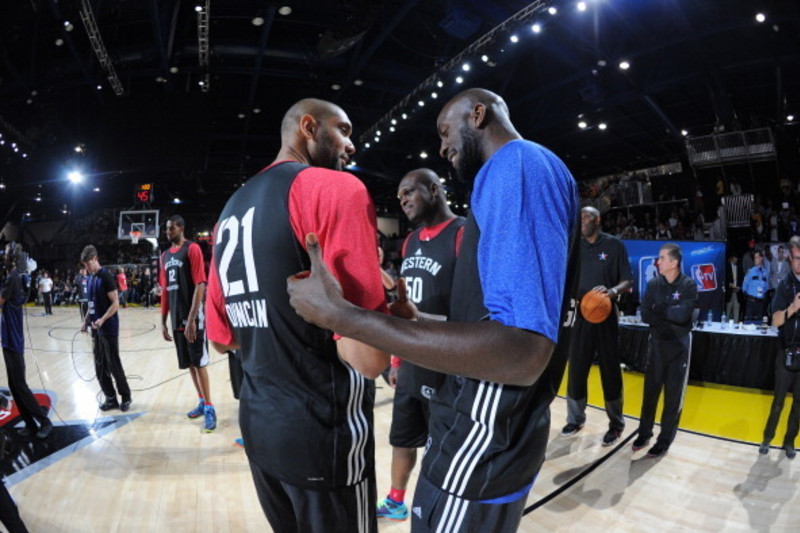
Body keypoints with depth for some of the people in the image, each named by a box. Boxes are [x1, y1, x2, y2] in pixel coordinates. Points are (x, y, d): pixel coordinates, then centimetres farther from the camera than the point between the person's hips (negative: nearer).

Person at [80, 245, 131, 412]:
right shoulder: (91, 278, 12)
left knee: (114, 365, -1)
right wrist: (86, 322, 12)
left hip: (109, 329, -8)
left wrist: (102, 320, -26)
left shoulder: (106, 276, -12)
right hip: (96, 329, 8)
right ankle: (111, 398, 18)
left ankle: (125, 397, 11)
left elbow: (115, 303, -16)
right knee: (100, 366, 9)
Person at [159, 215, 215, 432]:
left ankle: (209, 408, 3)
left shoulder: (192, 249, -9)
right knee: (188, 363, 12)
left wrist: (192, 319, -21)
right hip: (177, 319, 7)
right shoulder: (165, 255, 14)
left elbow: (200, 285, -15)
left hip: (192, 318, -7)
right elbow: (165, 290, 17)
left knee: (199, 362, -4)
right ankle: (202, 402, 25)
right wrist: (163, 321, 13)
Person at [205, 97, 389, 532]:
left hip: (257, 424, 8)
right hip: (323, 431, -7)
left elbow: (222, 338, 15)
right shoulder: (335, 187, -15)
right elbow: (369, 357, -24)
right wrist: (381, 303, -5)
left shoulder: (231, 209, 9)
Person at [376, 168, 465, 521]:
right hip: (409, 367, 8)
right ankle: (395, 502, 44)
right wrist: (396, 360, 17)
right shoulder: (410, 243, 11)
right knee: (401, 439, 22)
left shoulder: (463, 234, -14)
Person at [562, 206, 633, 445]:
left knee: (610, 370, 5)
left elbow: (628, 280, -4)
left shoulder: (614, 245, -3)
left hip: (606, 315, -3)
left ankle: (616, 424, 19)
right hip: (579, 314, 3)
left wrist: (612, 291, -23)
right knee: (576, 367, 9)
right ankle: (575, 418, 24)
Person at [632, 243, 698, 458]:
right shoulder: (653, 284, 0)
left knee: (673, 395, 5)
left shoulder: (688, 285, -10)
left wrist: (659, 311, -11)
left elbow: (683, 314, -22)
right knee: (650, 390, 10)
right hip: (656, 343, 3)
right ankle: (644, 432, 24)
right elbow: (645, 315, -6)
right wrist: (670, 317, -17)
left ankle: (665, 440, 17)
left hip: (679, 345, -3)